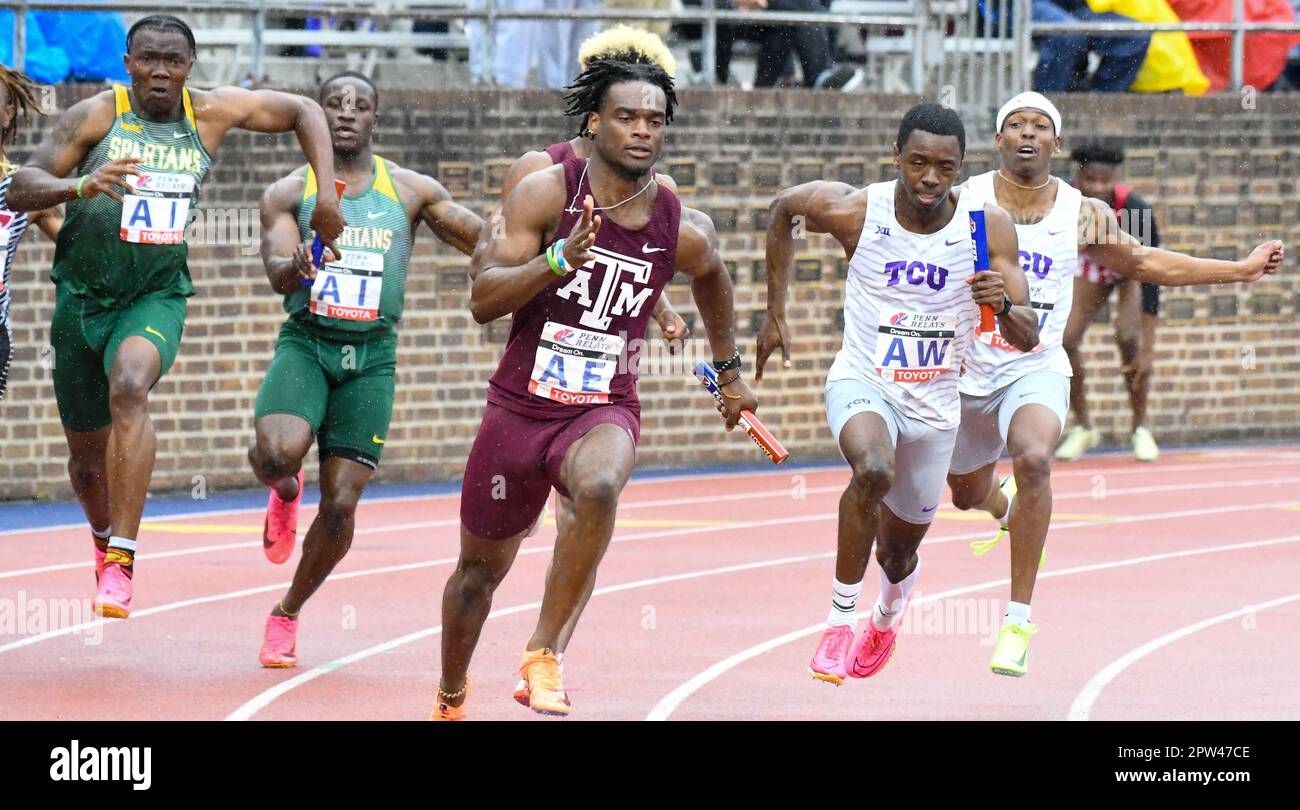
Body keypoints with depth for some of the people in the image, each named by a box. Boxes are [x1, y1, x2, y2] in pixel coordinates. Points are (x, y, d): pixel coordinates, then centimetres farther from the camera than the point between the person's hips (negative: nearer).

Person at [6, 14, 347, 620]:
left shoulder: (212, 112, -1)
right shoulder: (96, 115, -8)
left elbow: (304, 112, 11)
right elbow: (21, 189, -15)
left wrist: (326, 197, 0)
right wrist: (80, 186, -35)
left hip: (157, 298, -1)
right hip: (83, 296, 1)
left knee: (130, 387, -34)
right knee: (87, 454, 11)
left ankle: (122, 561, -37)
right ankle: (104, 536, 47)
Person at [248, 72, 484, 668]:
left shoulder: (411, 191, 7)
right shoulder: (288, 194, 3)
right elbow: (277, 273, -11)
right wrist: (296, 266, -35)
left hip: (371, 355, 1)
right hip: (305, 344, -1)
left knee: (340, 506, -3)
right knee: (277, 453, -30)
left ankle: (288, 613, 22)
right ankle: (284, 489, 10)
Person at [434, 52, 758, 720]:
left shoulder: (684, 233, -6)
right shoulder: (545, 193, -11)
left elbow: (712, 276, 20)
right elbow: (482, 300, -16)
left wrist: (729, 369, 29)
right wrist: (560, 259, -30)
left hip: (604, 410, 0)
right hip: (519, 407, 0)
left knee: (598, 489, -37)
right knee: (480, 570, 15)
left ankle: (543, 653, -23)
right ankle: (450, 697, 44)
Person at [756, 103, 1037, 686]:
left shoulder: (989, 226, -14)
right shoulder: (855, 211, -16)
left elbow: (1028, 338, -14)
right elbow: (784, 209, 6)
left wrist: (1004, 306, -37)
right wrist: (775, 313, 7)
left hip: (934, 404, 2)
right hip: (861, 382, -2)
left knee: (899, 550, 17)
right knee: (874, 469, -36)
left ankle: (888, 612, 56)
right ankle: (840, 618, -20)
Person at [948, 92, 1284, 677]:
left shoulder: (1083, 216, -5)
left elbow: (1143, 262, 9)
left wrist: (1242, 270, 9)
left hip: (1036, 370, -2)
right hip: (966, 371, 2)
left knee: (1033, 458, -32)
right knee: (966, 495, 21)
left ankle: (1019, 619, -24)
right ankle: (1005, 506, 63)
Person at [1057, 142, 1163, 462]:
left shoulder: (1135, 209, -37)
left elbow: (1149, 280, -33)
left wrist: (1148, 349, -35)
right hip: (1090, 266, 2)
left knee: (1127, 337, -23)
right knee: (1065, 339, -14)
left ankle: (1140, 429, -4)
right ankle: (1083, 428, 6)